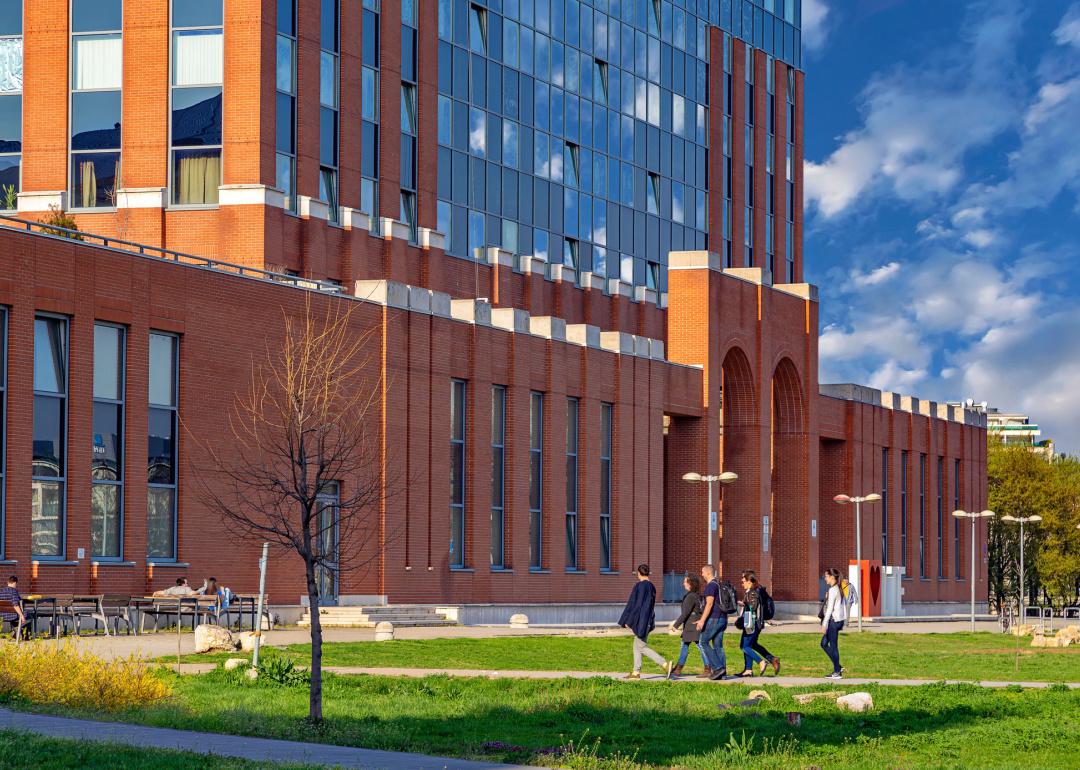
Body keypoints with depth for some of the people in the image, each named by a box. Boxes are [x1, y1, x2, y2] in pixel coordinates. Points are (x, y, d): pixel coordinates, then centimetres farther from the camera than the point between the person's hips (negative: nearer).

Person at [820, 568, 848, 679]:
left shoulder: (832, 590, -15)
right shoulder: (839, 590, 13)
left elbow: (830, 608, -18)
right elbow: (845, 605, 18)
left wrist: (824, 624, -18)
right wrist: (843, 622, 22)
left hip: (834, 620, -9)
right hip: (840, 620, 9)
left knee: (833, 646, -1)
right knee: (824, 644, 14)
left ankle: (837, 672, 5)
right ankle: (838, 667, 14)